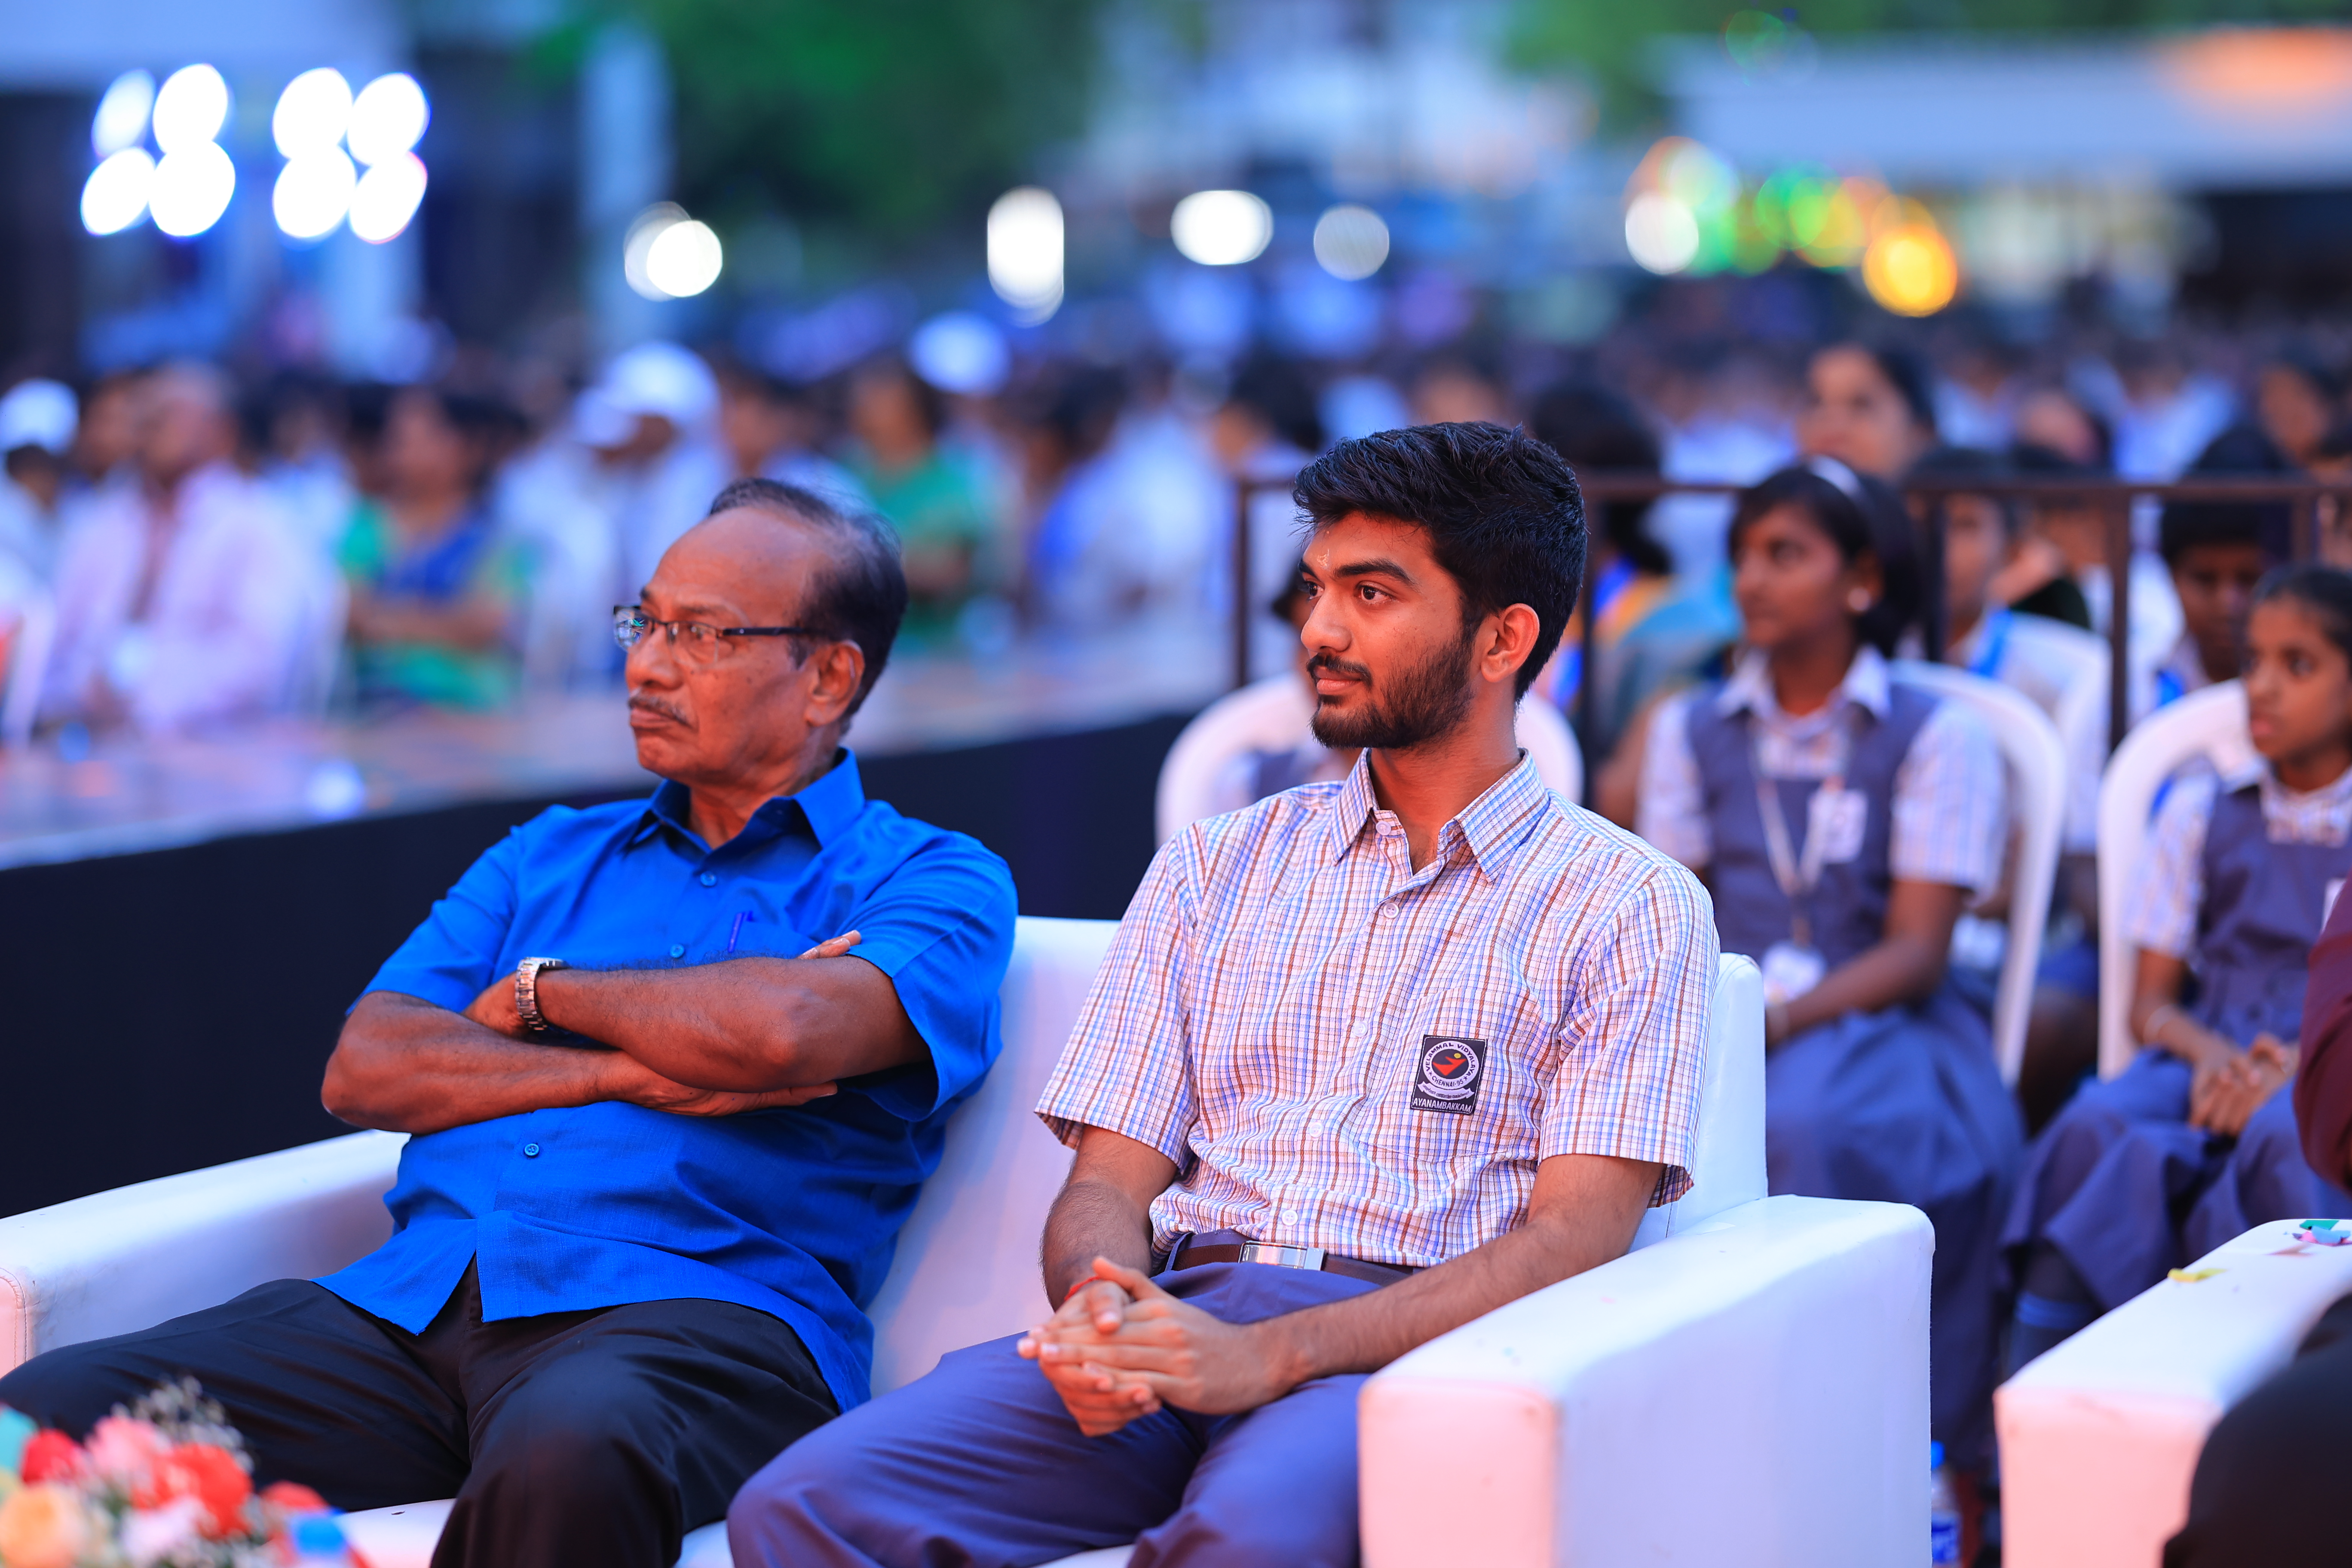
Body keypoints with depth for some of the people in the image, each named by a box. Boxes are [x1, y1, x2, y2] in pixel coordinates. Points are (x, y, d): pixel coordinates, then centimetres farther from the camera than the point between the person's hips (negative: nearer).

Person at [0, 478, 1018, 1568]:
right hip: (415, 1297, 5)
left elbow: (782, 1029, -12)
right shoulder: (548, 858, 28)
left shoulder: (934, 882, 10)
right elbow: (362, 1070, 14)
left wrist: (542, 990, 6)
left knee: (565, 1458, -42)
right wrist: (629, 1070, -1)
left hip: (695, 1304, -5)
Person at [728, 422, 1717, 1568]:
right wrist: (1096, 1308, -12)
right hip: (1178, 1313, 4)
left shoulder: (1627, 905, 8)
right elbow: (1108, 1180, 15)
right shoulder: (1213, 868, 23)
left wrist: (1273, 1355, -19)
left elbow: (1574, 1239, -5)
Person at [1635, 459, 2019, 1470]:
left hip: (1877, 1022, -3)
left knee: (1802, 1121, -38)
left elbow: (1917, 951, -4)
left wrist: (1782, 1019, -21)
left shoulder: (1935, 737, 3)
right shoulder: (1692, 730, 18)